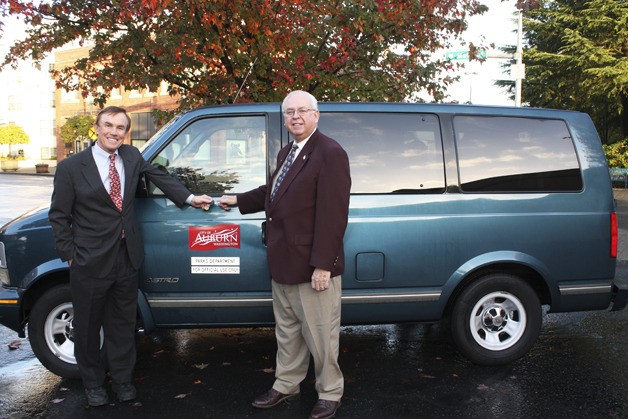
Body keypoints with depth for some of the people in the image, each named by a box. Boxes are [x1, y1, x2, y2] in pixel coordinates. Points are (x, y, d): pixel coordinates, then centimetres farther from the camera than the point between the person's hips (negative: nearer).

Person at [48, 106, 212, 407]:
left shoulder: (131, 157, 2)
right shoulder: (71, 167, -8)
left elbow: (157, 175, 17)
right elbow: (59, 215, -4)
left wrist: (188, 198, 8)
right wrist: (70, 254, -6)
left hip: (126, 258, 4)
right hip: (90, 262, -3)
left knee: (123, 323, 17)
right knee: (88, 325, 12)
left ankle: (122, 379, 35)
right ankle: (93, 384, 33)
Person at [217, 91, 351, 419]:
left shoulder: (330, 153, -15)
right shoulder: (286, 153, 14)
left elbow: (332, 214, -21)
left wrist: (322, 265, -23)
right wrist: (239, 200, 27)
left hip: (313, 266, -9)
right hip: (283, 263, 9)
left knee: (320, 334, 6)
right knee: (287, 331, 21)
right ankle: (286, 385, 37)